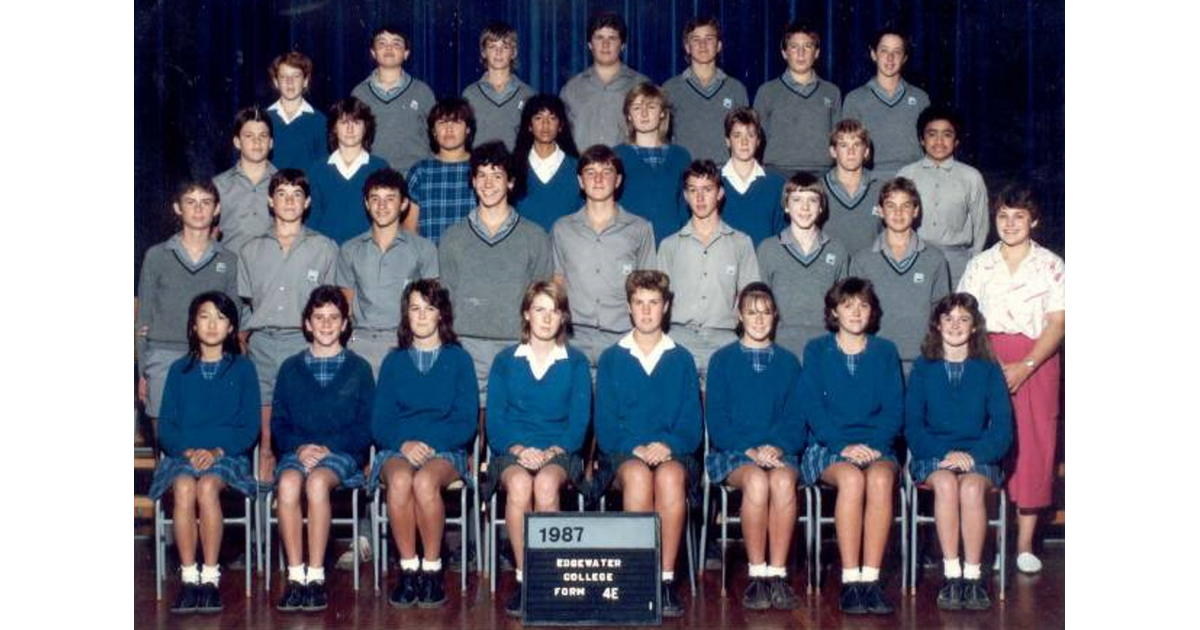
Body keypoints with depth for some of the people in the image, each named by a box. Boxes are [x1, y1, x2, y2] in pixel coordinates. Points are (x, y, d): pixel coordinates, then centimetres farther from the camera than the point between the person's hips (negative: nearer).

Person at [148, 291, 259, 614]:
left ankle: (211, 577, -27)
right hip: (183, 454, 1)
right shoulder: (179, 370, 15)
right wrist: (189, 450, -11)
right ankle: (189, 577, -28)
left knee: (207, 487, -34)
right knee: (184, 487, -33)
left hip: (227, 455, -1)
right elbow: (166, 427, 9)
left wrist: (217, 451, -13)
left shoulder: (242, 369, 10)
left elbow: (250, 426, 3)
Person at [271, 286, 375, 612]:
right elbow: (278, 424, 12)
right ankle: (295, 576, -31)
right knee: (288, 483, -34)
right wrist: (299, 447, -8)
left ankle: (316, 576, -32)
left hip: (342, 453, -2)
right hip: (297, 451, 2)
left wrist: (329, 448, -10)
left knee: (317, 482, -36)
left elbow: (365, 427, 5)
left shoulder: (359, 368, 12)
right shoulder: (290, 368, 17)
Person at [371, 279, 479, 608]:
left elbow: (466, 422, 3)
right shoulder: (394, 361, 16)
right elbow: (379, 423, 8)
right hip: (397, 450, 1)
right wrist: (403, 444, -13)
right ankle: (408, 567, -25)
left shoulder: (458, 359, 11)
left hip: (445, 451, -1)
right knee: (400, 480, -35)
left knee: (425, 481, -36)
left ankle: (432, 568, -23)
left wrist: (429, 443, -13)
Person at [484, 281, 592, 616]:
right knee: (520, 484, -35)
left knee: (546, 484, -36)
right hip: (512, 452, 0)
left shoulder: (576, 362, 12)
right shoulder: (505, 361, 14)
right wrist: (519, 449, -13)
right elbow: (494, 419, 6)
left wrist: (552, 451, -13)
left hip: (559, 452, 0)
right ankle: (523, 579, -30)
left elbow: (579, 420, 4)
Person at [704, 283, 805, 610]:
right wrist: (750, 451, -13)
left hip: (780, 452, 1)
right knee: (757, 480, -35)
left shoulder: (788, 362, 15)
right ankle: (757, 575, -29)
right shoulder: (722, 360, 10)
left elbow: (796, 419, 8)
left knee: (783, 481, -34)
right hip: (732, 453, -1)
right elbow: (716, 420, 2)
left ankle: (778, 574, -30)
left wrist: (776, 448, -12)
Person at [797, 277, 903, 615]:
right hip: (827, 447, -1)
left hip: (876, 446, 1)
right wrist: (842, 446, -14)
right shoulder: (817, 350, 11)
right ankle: (850, 580, -34)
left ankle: (871, 578, -34)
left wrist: (875, 445, -11)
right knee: (851, 478, -35)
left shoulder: (885, 352, 15)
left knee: (880, 478, -33)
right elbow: (811, 406, 0)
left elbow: (894, 408, 7)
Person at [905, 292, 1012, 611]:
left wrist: (973, 455, -15)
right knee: (945, 483, -34)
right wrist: (945, 453, -13)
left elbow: (1002, 427, 2)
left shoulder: (989, 370, 10)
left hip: (979, 457, 0)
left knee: (971, 486, -34)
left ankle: (973, 575, -28)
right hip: (933, 457, 0)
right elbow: (912, 425, 4)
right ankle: (951, 574, -30)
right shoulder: (923, 369, 11)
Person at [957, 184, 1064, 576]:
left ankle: (1025, 545, 4)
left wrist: (1025, 367, -14)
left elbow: (1057, 324, -2)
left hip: (1036, 362, -1)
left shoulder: (1051, 266, 5)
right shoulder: (980, 265, 11)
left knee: (1034, 448, -3)